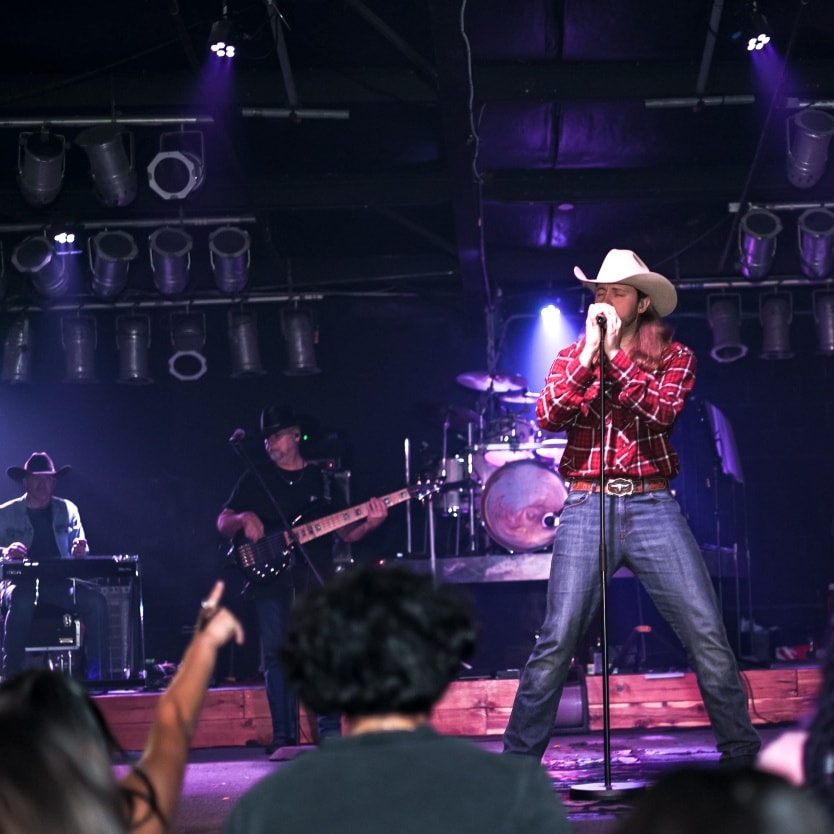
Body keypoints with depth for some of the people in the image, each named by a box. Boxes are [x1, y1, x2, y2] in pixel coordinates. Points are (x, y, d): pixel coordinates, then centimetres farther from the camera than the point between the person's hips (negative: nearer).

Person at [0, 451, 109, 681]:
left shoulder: (68, 510, 16)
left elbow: (79, 555, 15)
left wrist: (79, 551, -10)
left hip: (61, 582, 3)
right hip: (21, 582, -3)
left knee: (95, 599, -26)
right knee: (21, 601, -39)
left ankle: (95, 673, -22)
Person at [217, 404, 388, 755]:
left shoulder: (321, 480, 13)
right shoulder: (255, 479, 11)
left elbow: (344, 532, 10)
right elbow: (222, 523, 8)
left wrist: (368, 523, -10)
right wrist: (244, 519, -14)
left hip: (314, 574, 0)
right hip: (269, 575, 0)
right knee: (277, 653, -4)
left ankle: (330, 732, -3)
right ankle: (284, 735, 0)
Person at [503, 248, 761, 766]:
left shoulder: (674, 357, 9)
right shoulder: (572, 359, 13)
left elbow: (662, 410, -11)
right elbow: (547, 417, -5)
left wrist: (615, 355, -12)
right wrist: (589, 357, -12)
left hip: (652, 506, 0)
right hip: (587, 506, 0)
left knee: (709, 637, -5)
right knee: (557, 643, -7)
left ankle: (743, 756, 7)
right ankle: (517, 759, 2)